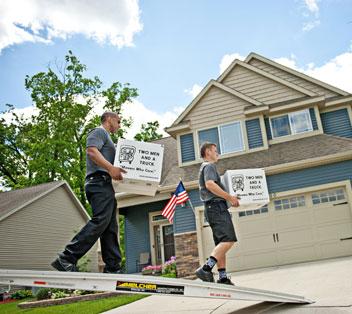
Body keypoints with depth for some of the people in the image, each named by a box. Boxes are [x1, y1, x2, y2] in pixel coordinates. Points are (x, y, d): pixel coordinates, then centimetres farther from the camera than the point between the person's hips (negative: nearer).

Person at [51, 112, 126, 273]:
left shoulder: (107, 138, 33)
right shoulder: (99, 132, 4)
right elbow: (91, 151, -15)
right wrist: (110, 167, -26)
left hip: (106, 185, 10)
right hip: (100, 182, -10)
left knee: (110, 227, 3)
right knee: (100, 220, -22)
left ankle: (112, 267, 0)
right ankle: (67, 259, -22)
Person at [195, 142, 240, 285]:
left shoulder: (205, 167, 30)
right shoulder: (209, 166, -2)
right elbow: (210, 184, -20)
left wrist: (229, 198, 22)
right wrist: (229, 197, -17)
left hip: (212, 208, 11)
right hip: (217, 206, -11)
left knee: (221, 244, 6)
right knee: (228, 240, -20)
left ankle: (223, 277, 4)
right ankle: (205, 268, -28)